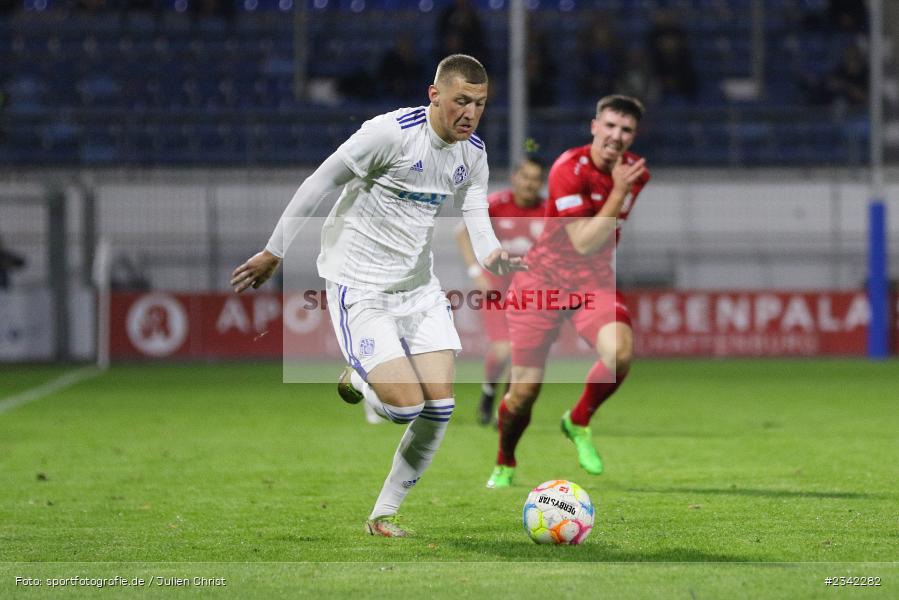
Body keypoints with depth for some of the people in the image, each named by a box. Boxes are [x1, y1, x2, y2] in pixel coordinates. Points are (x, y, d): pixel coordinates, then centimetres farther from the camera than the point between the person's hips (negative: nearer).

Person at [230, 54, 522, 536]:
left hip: (419, 286, 7)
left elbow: (477, 222, 2)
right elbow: (318, 184, -11)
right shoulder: (391, 132, -19)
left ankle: (383, 516, 11)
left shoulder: (473, 153, 3)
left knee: (440, 405, -5)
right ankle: (358, 382, 20)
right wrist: (274, 252, -7)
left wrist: (494, 257, -23)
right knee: (406, 404, -17)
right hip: (359, 288, -7)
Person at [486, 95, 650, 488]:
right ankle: (504, 464, 26)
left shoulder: (636, 171, 0)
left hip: (595, 282, 4)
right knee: (525, 389, -5)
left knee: (620, 353, -28)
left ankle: (579, 422, 2)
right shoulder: (570, 169, -19)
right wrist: (618, 192, -27)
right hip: (544, 278, -3)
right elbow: (584, 242, -24)